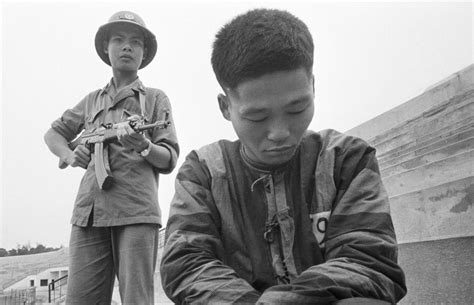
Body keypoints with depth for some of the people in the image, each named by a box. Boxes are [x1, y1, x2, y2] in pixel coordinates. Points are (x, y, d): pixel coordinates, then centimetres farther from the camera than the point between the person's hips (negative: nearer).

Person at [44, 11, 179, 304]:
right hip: (89, 212, 3)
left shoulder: (155, 98, 12)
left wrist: (143, 147, -16)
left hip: (137, 212, -3)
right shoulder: (92, 100, 21)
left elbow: (169, 160, 6)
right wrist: (70, 156, 9)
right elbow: (53, 133, 31)